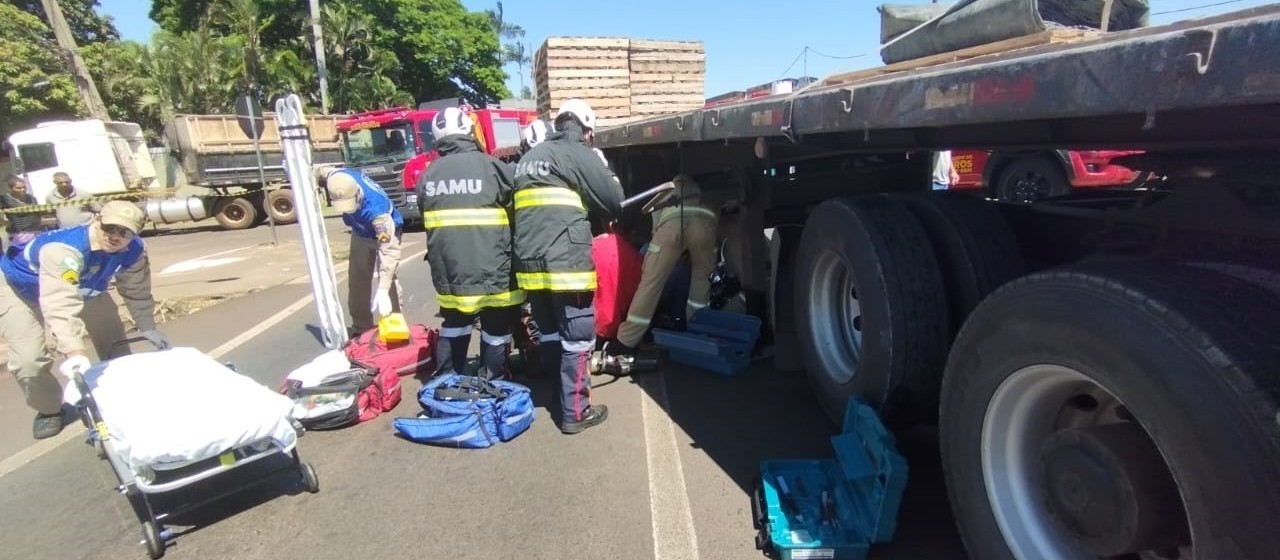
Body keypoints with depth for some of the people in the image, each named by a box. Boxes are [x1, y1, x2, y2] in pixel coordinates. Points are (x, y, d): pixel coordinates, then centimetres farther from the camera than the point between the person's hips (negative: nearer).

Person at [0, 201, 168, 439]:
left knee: (114, 343, 5)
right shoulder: (63, 248, -45)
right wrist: (73, 352, -61)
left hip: (83, 288, 5)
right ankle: (49, 409, 13)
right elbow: (60, 304, -54)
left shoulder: (134, 250, -25)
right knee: (29, 359, -15)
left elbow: (137, 291, -11)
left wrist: (148, 328, -13)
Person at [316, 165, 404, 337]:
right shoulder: (338, 177, -31)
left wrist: (382, 290, -55)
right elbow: (322, 170, -3)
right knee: (357, 282, 9)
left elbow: (388, 250, -50)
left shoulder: (376, 208, -46)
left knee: (388, 282, -20)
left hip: (385, 232, -6)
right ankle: (361, 328, 20)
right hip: (361, 233, 6)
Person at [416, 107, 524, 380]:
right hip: (492, 270, -5)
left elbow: (426, 221, 13)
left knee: (454, 327, 22)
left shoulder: (428, 176, 5)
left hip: (448, 271, 5)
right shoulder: (492, 167, -10)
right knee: (496, 332, 9)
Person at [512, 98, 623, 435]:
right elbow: (613, 202, -3)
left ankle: (558, 393, 31)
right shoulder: (578, 154, -2)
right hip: (566, 263, -7)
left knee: (550, 335, 19)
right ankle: (575, 412, 6)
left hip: (530, 264, 8)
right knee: (577, 339, 1)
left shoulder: (529, 158, 20)